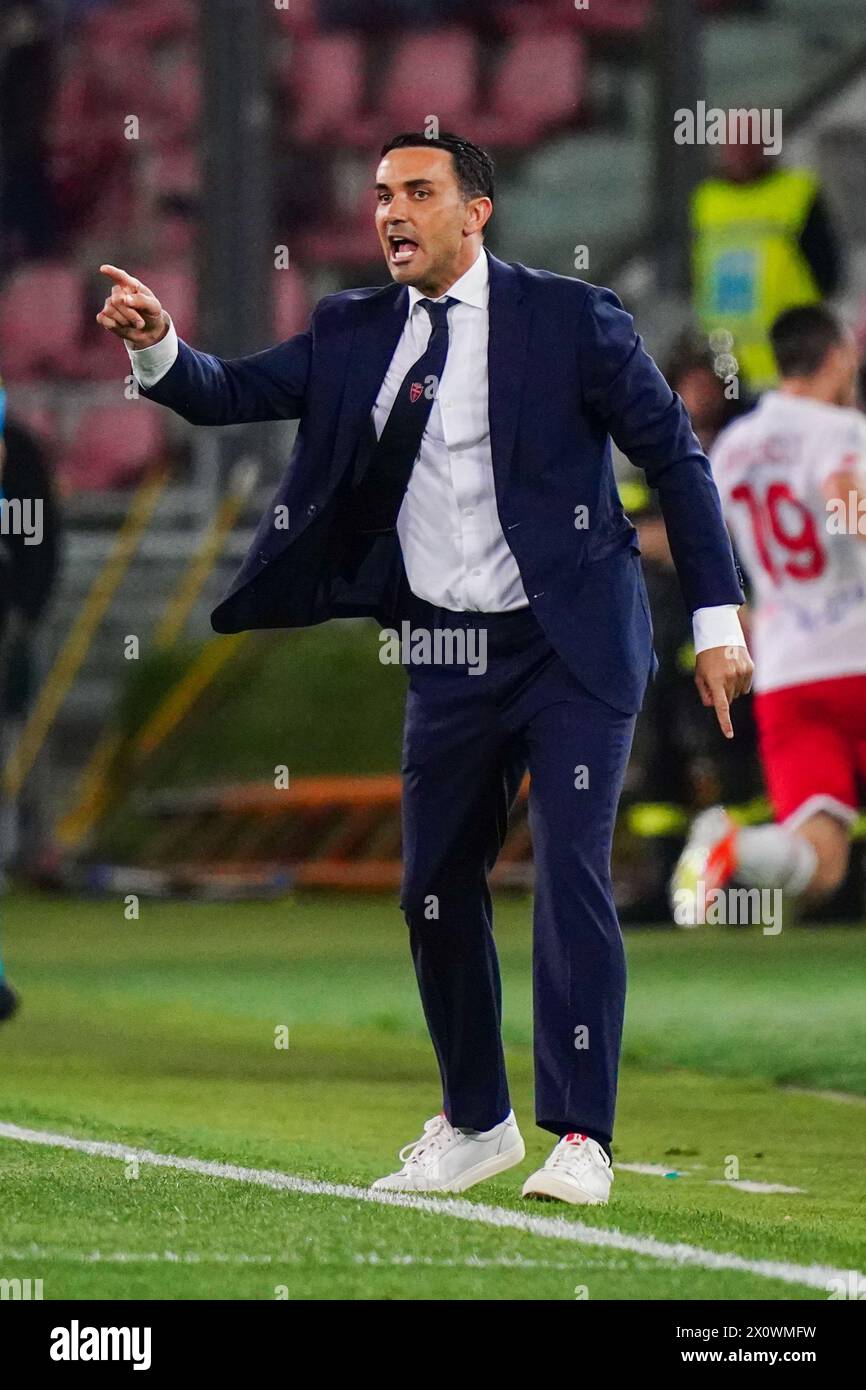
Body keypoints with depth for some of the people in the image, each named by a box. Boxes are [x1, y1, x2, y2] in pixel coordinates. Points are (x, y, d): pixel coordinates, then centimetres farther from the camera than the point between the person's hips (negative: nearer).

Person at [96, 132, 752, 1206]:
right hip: (449, 655, 5)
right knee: (435, 892, 10)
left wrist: (716, 620, -6)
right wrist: (158, 348, -21)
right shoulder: (355, 334, 7)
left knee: (571, 878, -12)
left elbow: (674, 456, -3)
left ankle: (579, 1137, -8)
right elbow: (230, 394, 1)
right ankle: (476, 1126, 27)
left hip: (571, 645, -5)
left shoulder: (568, 319, -6)